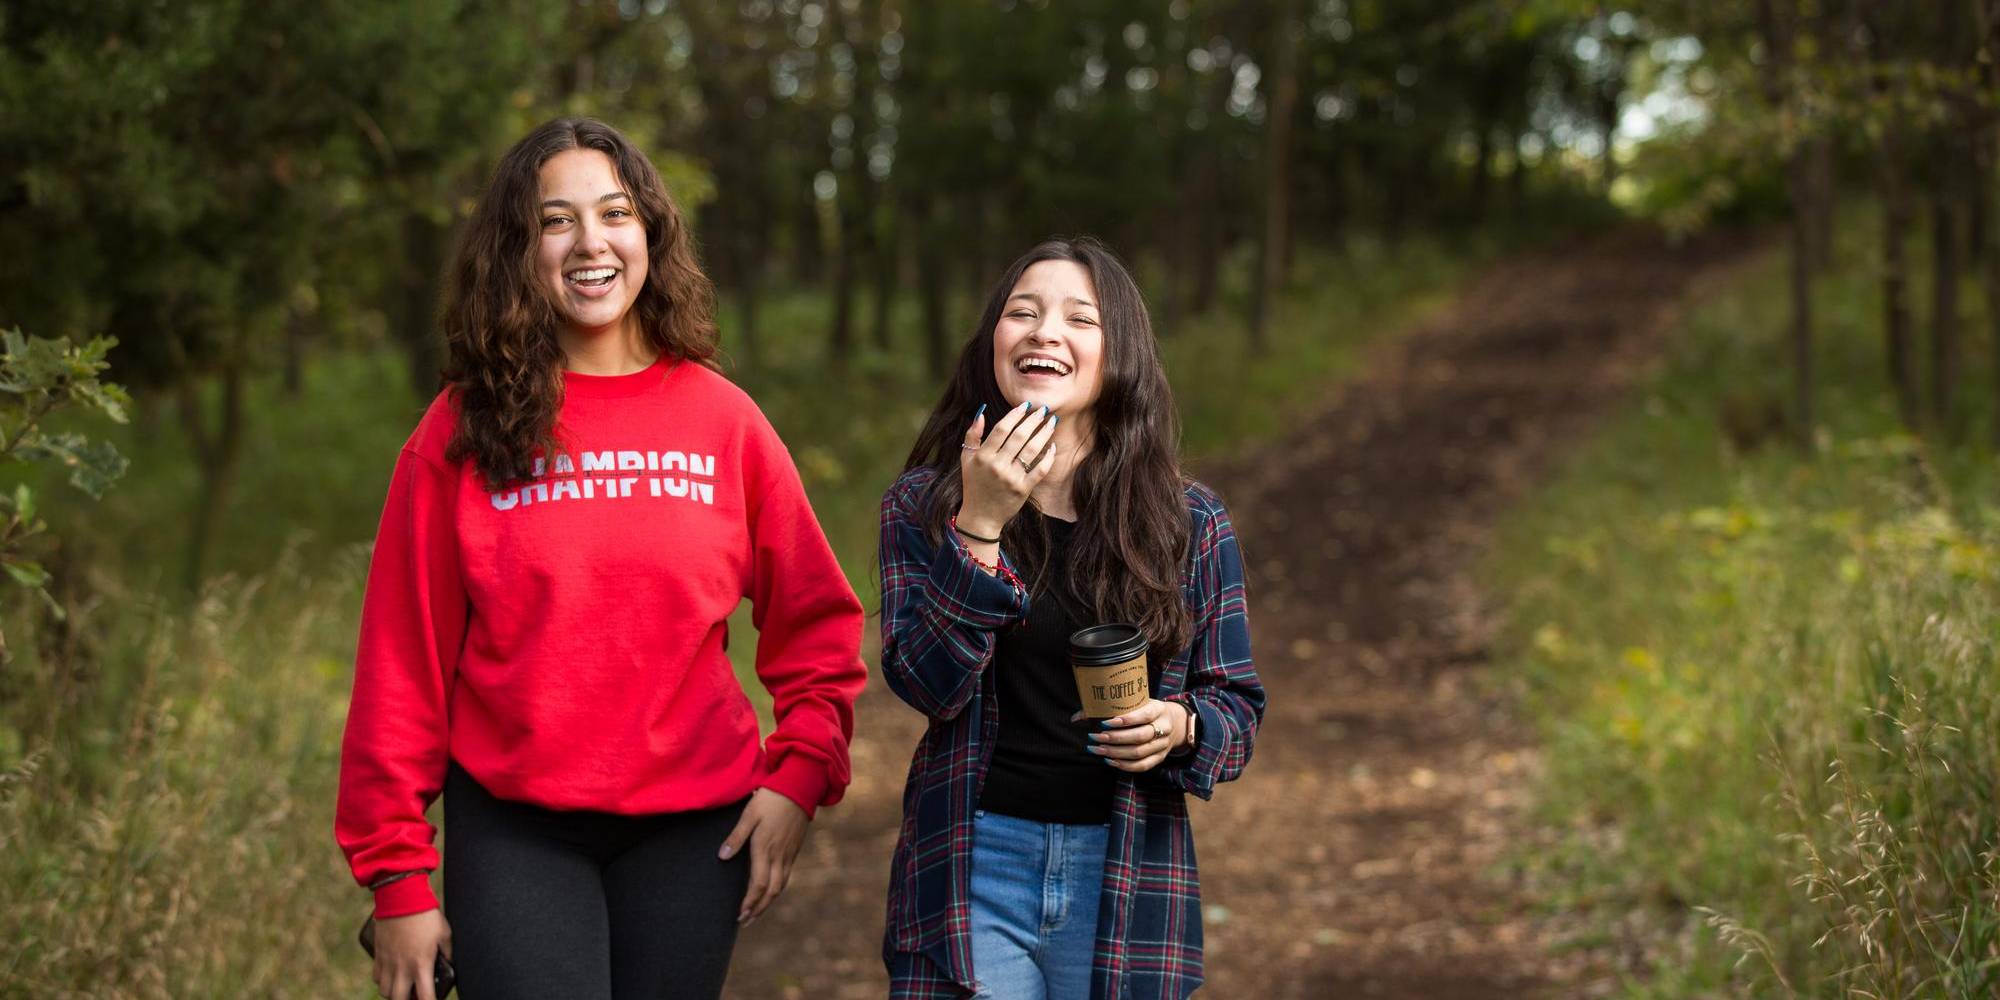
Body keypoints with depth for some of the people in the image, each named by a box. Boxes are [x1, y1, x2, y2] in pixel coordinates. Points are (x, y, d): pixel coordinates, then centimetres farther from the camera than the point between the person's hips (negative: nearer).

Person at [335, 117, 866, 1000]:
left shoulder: (721, 418, 4)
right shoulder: (464, 431, 0)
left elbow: (816, 622, 10)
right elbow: (404, 658, -1)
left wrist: (799, 773, -3)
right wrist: (396, 872, -3)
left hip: (689, 828, 2)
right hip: (514, 831, -2)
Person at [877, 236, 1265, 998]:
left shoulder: (1190, 523, 3)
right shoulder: (921, 506, 2)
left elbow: (1237, 706, 8)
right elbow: (923, 683, -11)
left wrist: (1181, 727, -15)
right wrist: (979, 526, -19)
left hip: (1126, 871, 1)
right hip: (975, 862, -1)